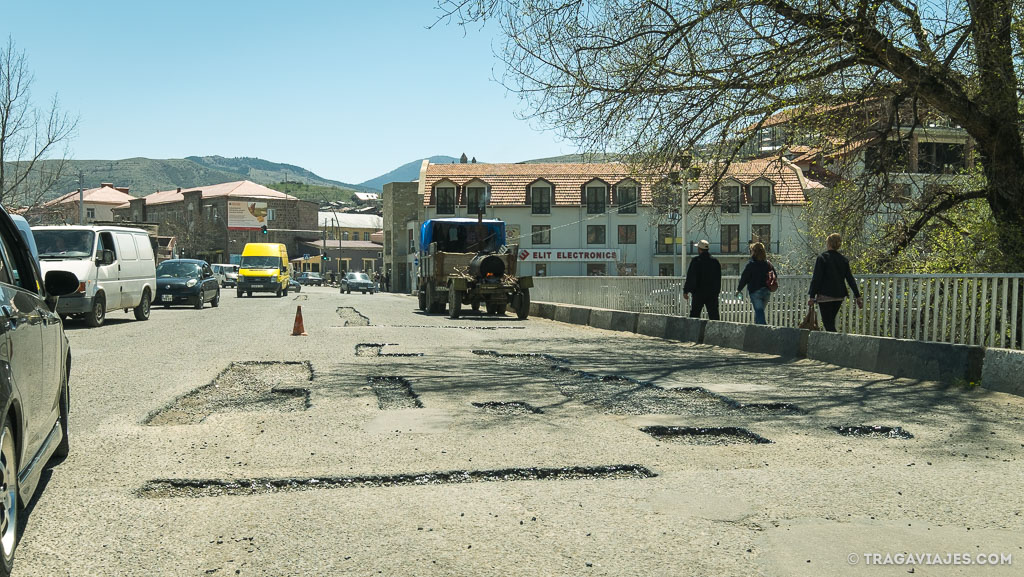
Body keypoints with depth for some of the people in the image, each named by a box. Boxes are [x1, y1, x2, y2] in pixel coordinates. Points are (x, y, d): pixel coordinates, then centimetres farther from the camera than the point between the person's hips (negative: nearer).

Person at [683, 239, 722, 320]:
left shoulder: (696, 261, -8)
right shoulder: (715, 261, 7)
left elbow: (690, 278, -10)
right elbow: (718, 278, 13)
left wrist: (685, 291, -5)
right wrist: (717, 291, 20)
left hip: (699, 293, -4)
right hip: (713, 293, 4)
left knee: (694, 314, 4)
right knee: (714, 315, 3)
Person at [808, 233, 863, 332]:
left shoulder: (822, 258, -9)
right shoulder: (844, 260, 7)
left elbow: (816, 278, -12)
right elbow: (850, 279, 6)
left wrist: (812, 296, -10)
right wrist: (858, 296, 8)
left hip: (825, 295, -6)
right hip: (839, 296, 6)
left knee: (828, 323, -3)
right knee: (831, 322, 19)